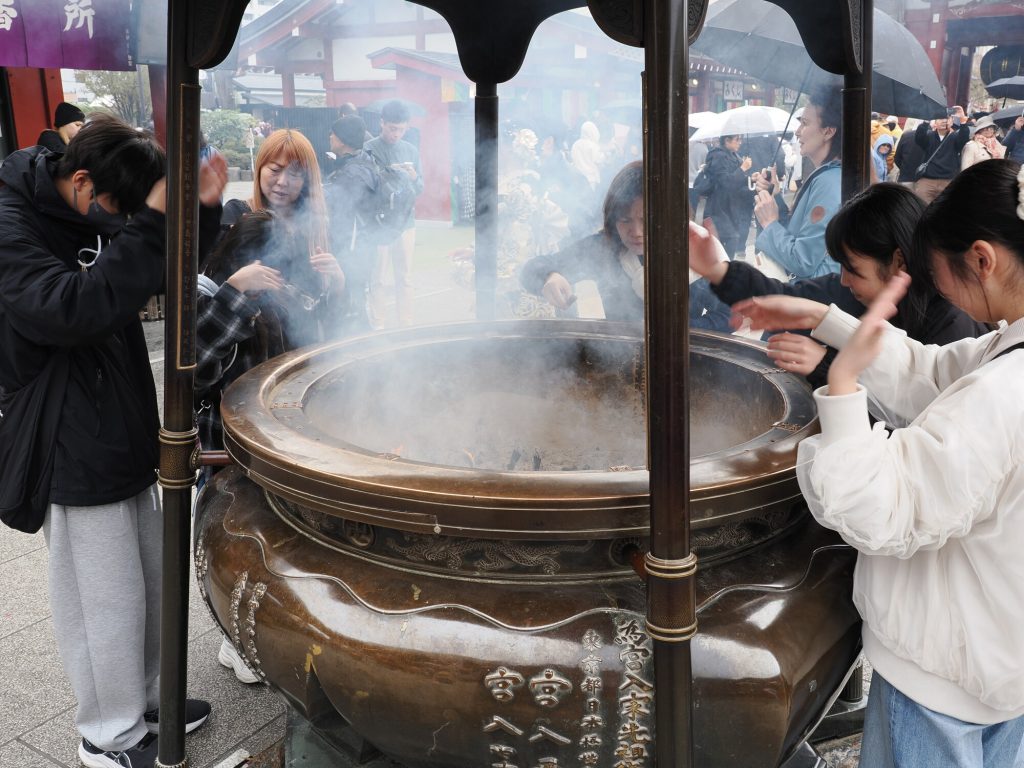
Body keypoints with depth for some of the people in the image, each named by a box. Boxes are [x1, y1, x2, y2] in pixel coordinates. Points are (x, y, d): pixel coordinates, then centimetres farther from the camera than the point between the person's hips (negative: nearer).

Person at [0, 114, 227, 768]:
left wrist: (201, 211, -2)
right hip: (76, 454, -8)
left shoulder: (93, 216, 7)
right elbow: (74, 309, -35)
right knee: (109, 602, 3)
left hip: (125, 437, 9)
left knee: (151, 580, 19)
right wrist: (148, 225, -35)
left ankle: (148, 700, 38)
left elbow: (162, 275, 16)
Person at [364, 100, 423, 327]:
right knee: (376, 278, 1)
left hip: (405, 221, 4)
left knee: (404, 277, 8)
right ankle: (377, 326, 9)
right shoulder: (368, 149, -4)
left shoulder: (411, 151, 10)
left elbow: (419, 190, 11)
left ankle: (406, 325, 16)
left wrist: (414, 177, -10)